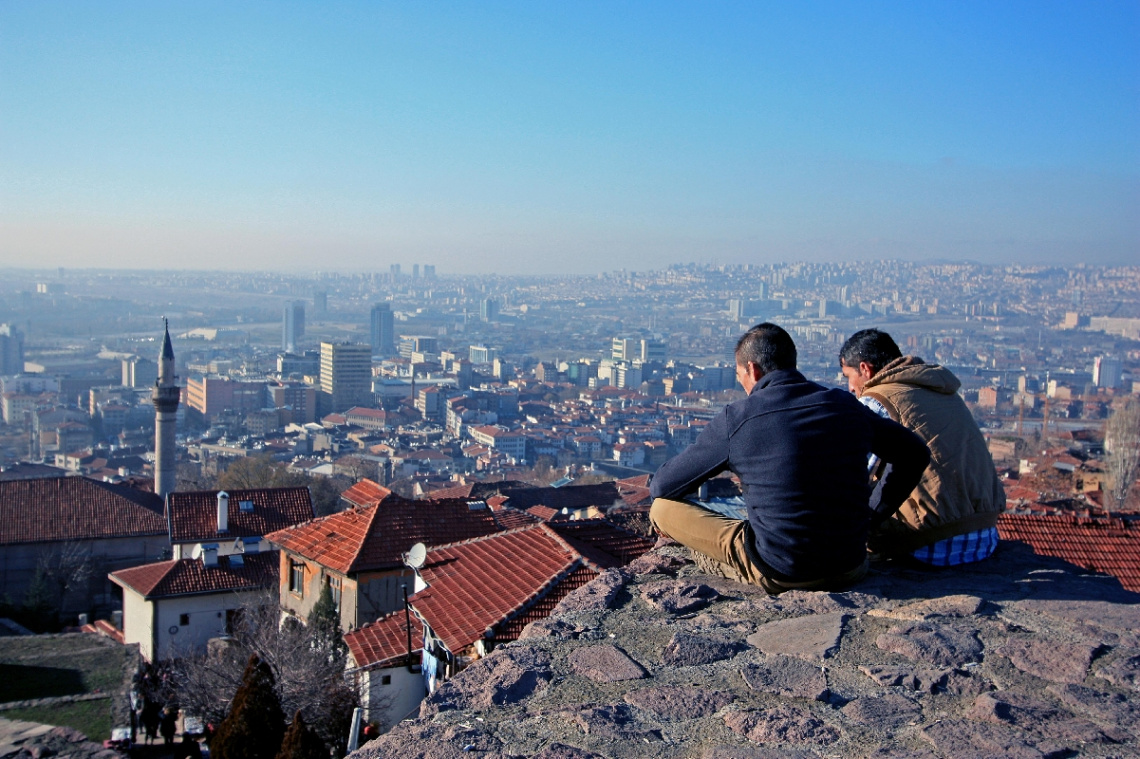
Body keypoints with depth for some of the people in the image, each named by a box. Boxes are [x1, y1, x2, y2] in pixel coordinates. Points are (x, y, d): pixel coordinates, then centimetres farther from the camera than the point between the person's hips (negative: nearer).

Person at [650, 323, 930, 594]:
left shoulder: (736, 418, -8)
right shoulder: (845, 405, 3)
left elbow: (661, 486, 1)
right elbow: (915, 453, 17)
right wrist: (873, 515, 23)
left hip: (777, 573, -5)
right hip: (850, 570, 5)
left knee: (662, 509, 8)